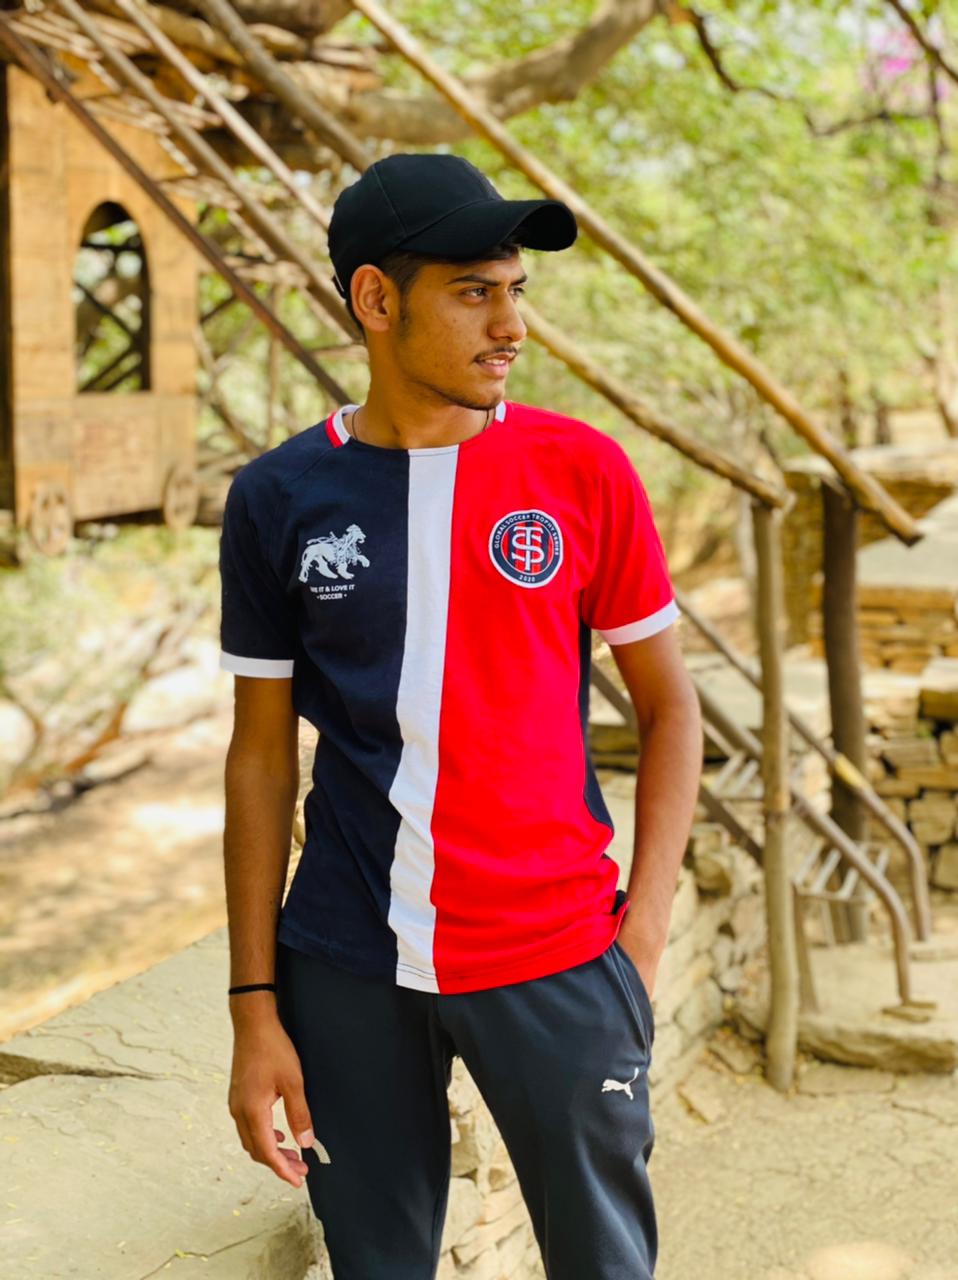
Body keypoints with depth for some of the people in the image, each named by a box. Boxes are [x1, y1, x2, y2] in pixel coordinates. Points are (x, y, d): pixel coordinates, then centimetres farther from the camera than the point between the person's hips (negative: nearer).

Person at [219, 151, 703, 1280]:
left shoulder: (584, 472, -3)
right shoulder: (278, 499, 0)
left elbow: (667, 703, 4)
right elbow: (262, 755, 4)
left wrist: (643, 935, -5)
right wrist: (255, 1008, 2)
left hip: (554, 964, -1)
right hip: (348, 972, 1)